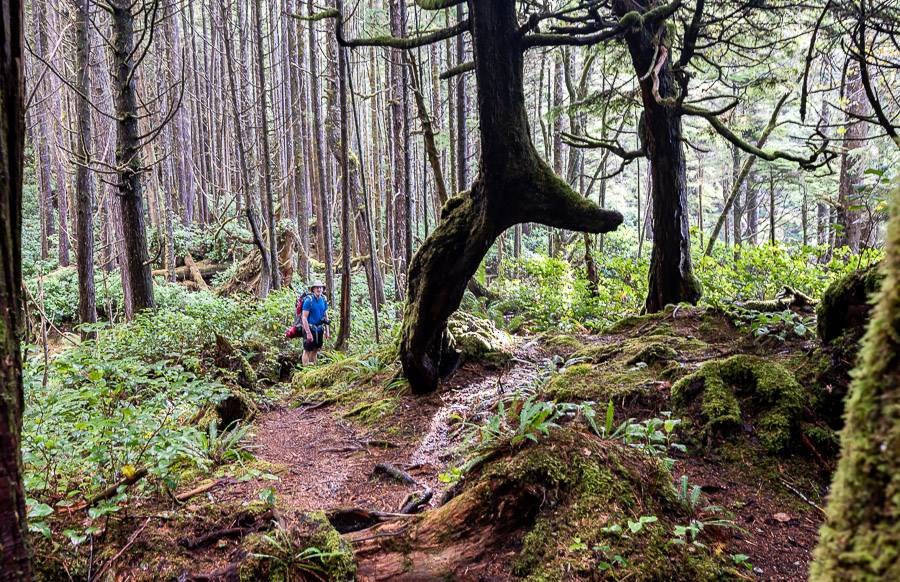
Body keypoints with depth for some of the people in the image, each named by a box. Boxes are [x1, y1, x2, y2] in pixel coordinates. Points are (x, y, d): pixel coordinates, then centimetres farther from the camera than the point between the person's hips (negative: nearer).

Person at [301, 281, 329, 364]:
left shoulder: (324, 300, 6)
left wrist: (327, 331, 11)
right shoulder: (308, 300, -13)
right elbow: (304, 318, -16)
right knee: (307, 350, -1)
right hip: (310, 328, -6)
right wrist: (308, 333, -21)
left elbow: (326, 316, 14)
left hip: (319, 329, 6)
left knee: (315, 350, 13)